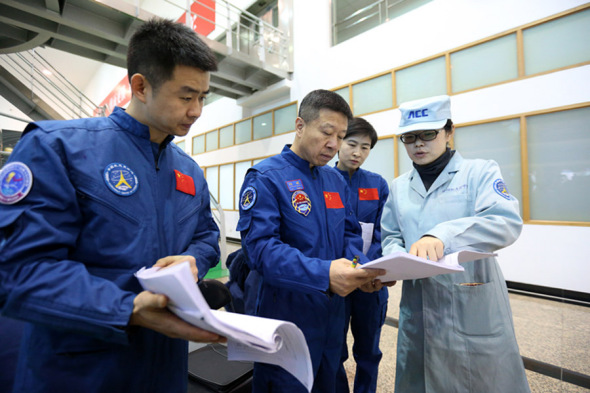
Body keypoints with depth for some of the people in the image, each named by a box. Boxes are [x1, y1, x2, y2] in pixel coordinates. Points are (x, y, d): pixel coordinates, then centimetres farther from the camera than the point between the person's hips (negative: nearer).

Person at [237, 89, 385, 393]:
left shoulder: (336, 180, 7)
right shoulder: (265, 177, -15)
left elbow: (350, 234, 9)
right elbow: (261, 247, -25)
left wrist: (362, 269, -12)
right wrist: (323, 274, -36)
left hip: (332, 312, 7)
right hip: (288, 315, -6)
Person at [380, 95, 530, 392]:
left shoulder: (480, 171, -4)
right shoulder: (398, 187, 8)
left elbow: (507, 222, -20)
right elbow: (390, 237, 9)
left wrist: (443, 235, -35)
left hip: (474, 307, -3)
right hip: (417, 309, 4)